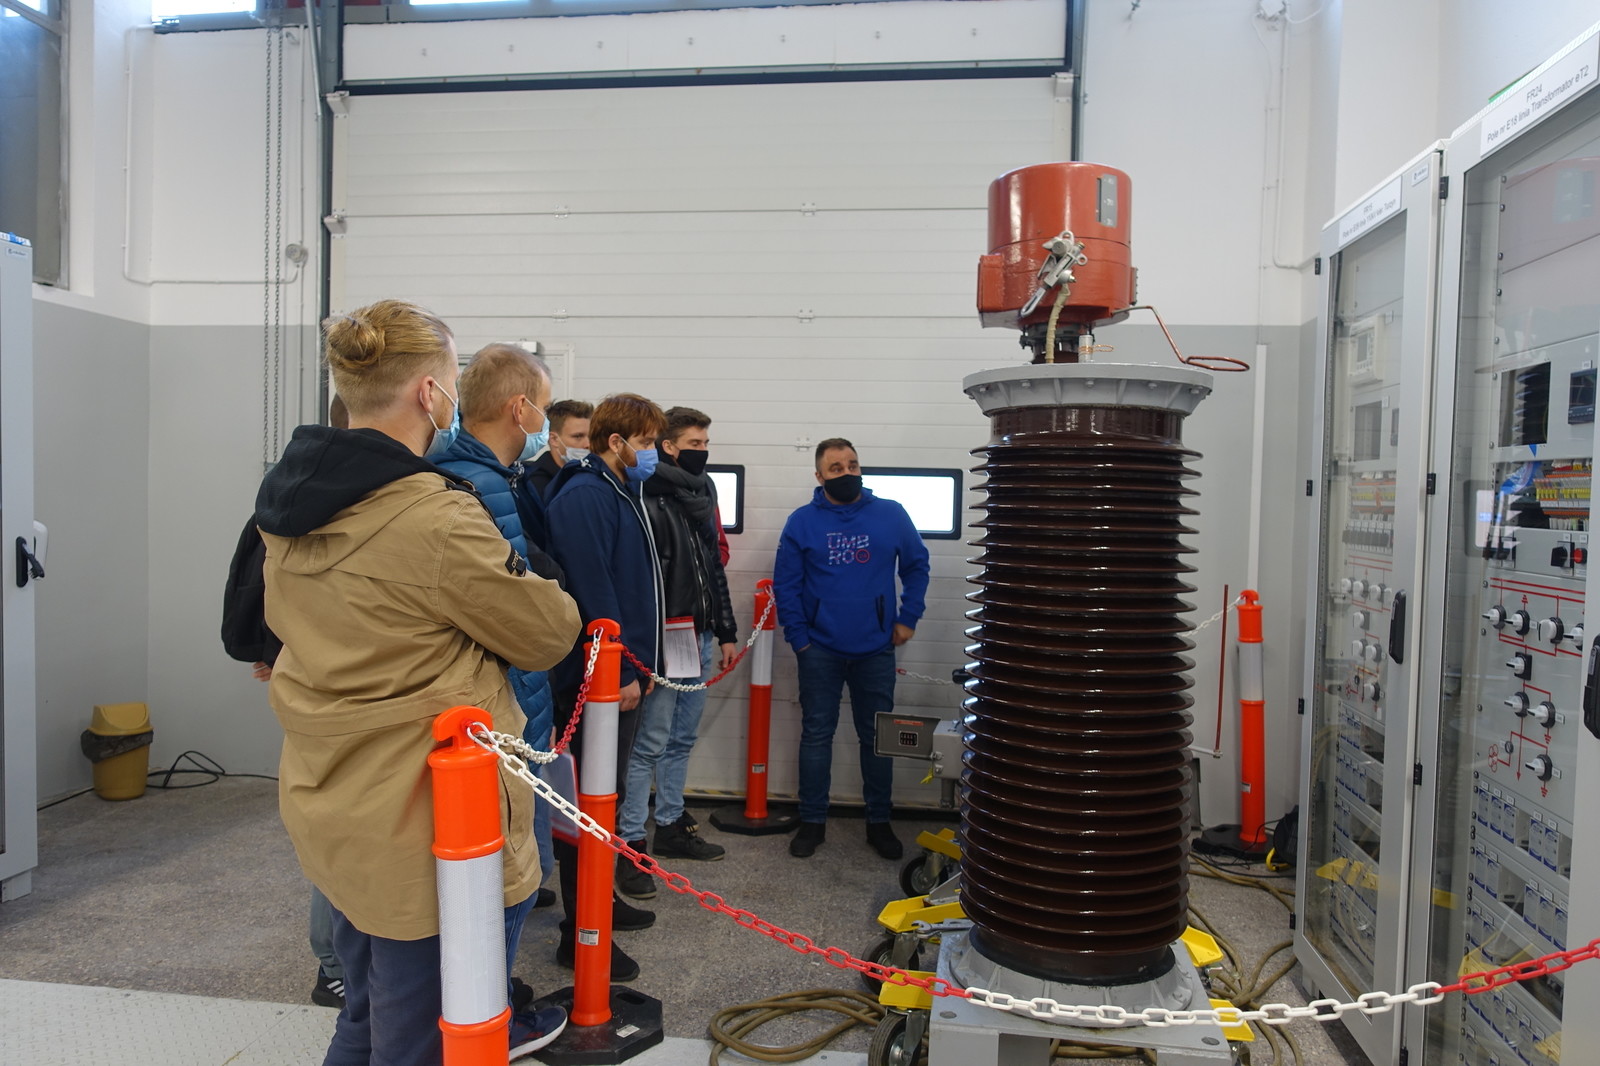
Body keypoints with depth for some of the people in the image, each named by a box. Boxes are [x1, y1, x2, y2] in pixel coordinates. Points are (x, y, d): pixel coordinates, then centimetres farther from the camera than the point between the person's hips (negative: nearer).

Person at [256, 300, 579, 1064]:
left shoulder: (290, 502, 3)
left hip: (325, 805, 9)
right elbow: (545, 634, -13)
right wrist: (554, 601, 10)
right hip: (425, 818, -9)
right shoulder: (436, 517, -24)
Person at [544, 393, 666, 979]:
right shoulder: (585, 496, -16)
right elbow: (593, 592, -23)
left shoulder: (619, 494, 15)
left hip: (620, 673, 10)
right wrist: (622, 673, -22)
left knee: (605, 796, 19)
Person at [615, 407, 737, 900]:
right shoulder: (651, 502, -12)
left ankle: (671, 825, 29)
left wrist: (725, 632, 19)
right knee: (650, 743, -4)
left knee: (681, 739, 16)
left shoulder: (702, 498, 15)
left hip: (700, 639, 8)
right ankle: (629, 842, 5)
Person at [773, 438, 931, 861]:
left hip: (876, 650, 1)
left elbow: (917, 567, 8)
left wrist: (907, 619, 3)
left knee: (878, 737, 10)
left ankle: (879, 822, 24)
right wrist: (798, 636, -6)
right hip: (820, 650, -1)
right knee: (816, 735, 7)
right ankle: (812, 822, 19)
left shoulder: (891, 516, -1)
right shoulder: (802, 521, -2)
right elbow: (785, 584, -1)